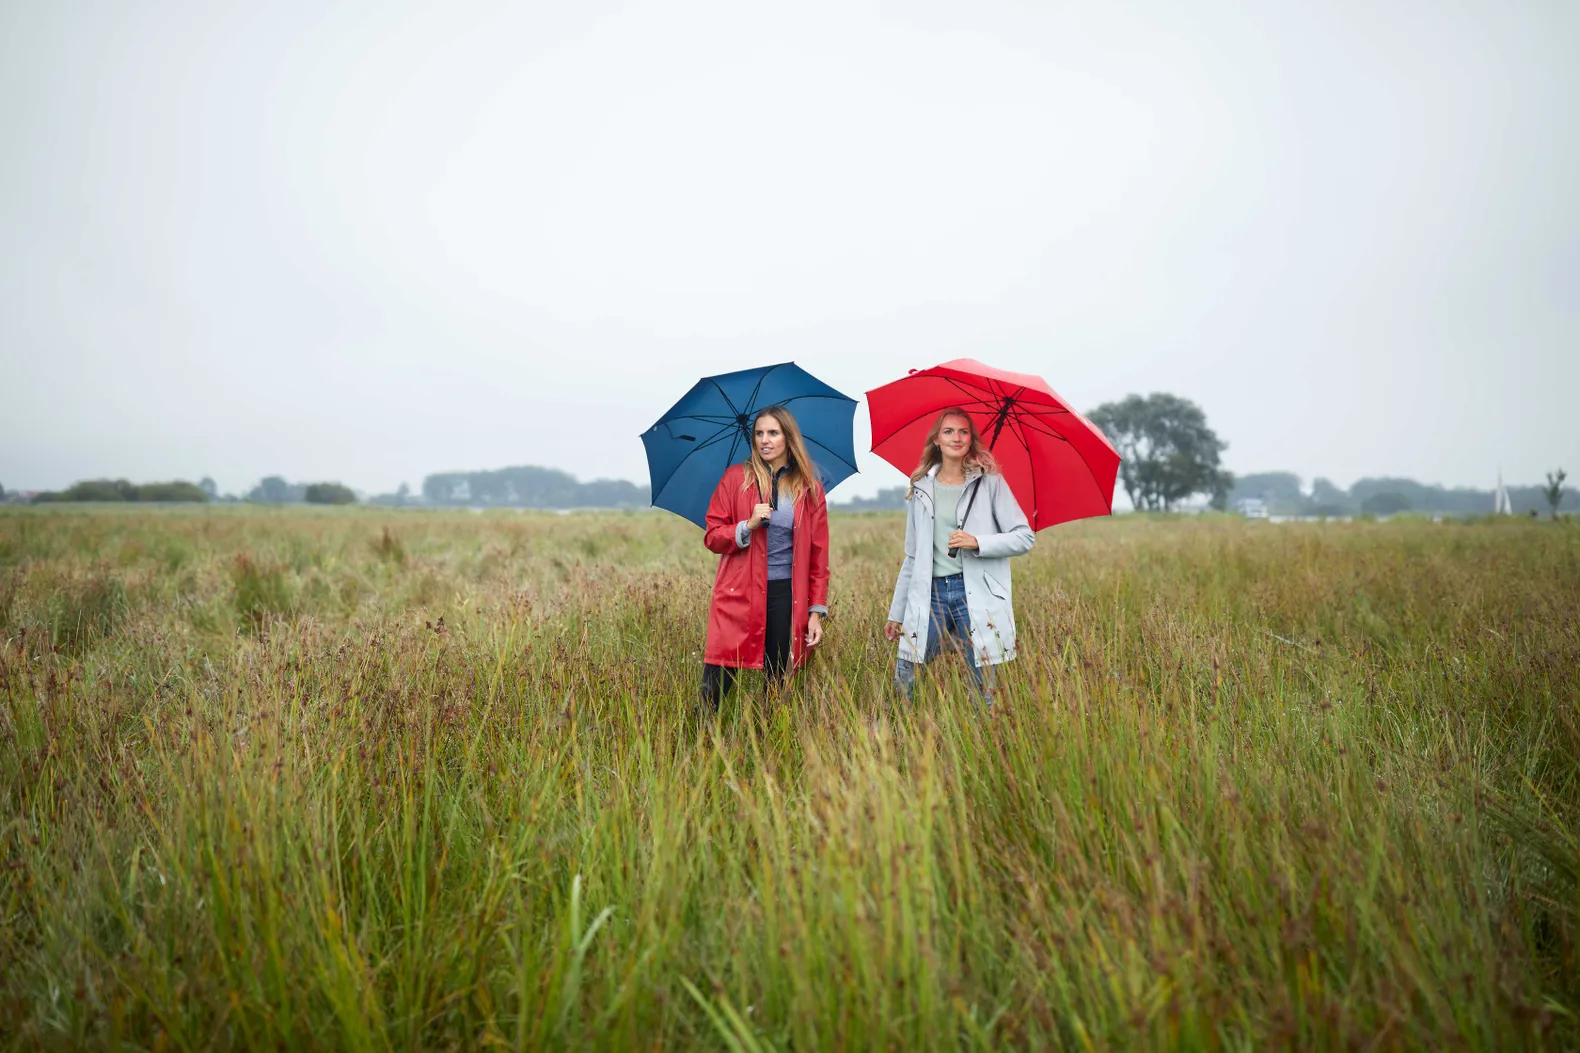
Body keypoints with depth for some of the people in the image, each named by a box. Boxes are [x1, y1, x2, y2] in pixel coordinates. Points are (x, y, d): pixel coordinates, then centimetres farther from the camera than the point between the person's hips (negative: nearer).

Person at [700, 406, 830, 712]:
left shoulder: (810, 489, 7)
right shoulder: (735, 477, 4)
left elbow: (818, 556, 8)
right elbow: (711, 536, 5)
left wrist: (817, 612, 3)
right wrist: (747, 526, -14)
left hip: (786, 595, 1)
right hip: (739, 594, -1)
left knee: (778, 683, 7)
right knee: (715, 686, -6)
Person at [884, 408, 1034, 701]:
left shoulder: (990, 481, 2)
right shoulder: (921, 488, 10)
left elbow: (1025, 538, -1)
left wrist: (978, 542, -16)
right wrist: (896, 613, 14)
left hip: (976, 596, -2)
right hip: (930, 596, 3)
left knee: (983, 692, 2)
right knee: (902, 688, -1)